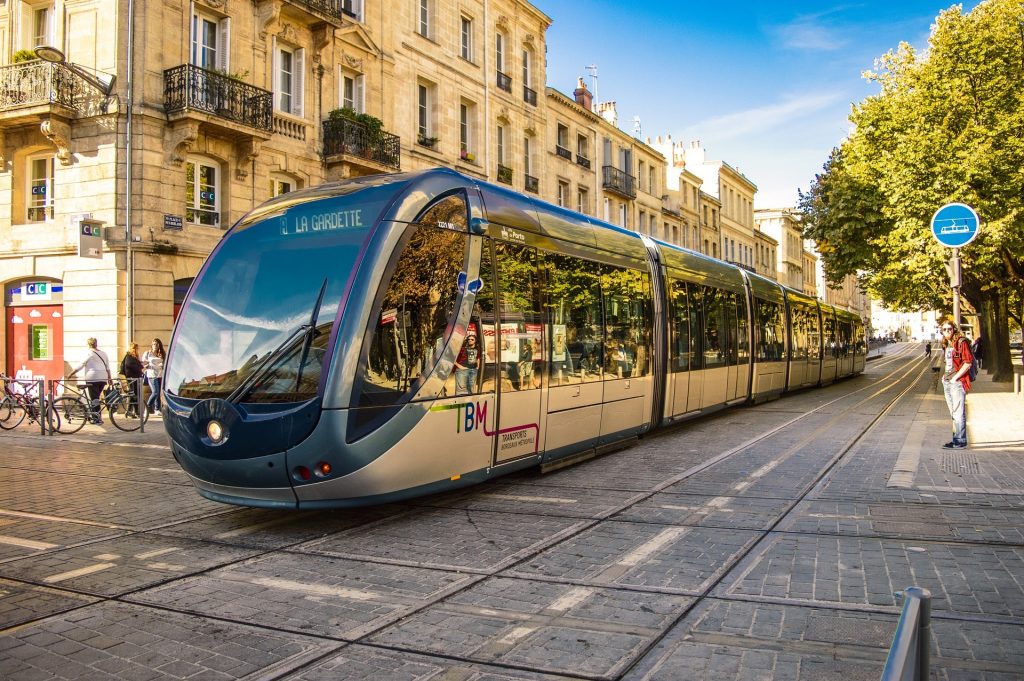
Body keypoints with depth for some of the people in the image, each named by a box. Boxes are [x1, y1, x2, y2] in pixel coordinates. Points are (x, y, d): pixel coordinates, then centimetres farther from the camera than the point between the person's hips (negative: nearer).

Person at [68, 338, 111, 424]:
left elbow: (81, 365, -7)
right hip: (103, 378, 6)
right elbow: (108, 367, 16)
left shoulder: (89, 353, -4)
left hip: (92, 378, -6)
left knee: (94, 398, -3)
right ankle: (93, 415, 20)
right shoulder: (103, 353, 15)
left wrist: (71, 374, -1)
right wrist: (109, 378, 22)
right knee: (96, 398, 15)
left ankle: (97, 418, -6)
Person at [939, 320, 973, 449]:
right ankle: (956, 438, 19)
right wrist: (945, 375, 13)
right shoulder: (946, 345, 15)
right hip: (946, 382, 9)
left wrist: (955, 378, -15)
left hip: (957, 382, -9)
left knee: (958, 413, -7)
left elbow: (967, 363, -15)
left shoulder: (961, 342, -10)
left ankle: (960, 441, -5)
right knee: (953, 413, 13)